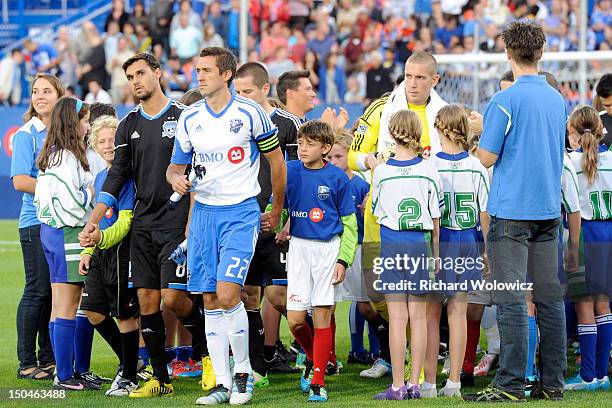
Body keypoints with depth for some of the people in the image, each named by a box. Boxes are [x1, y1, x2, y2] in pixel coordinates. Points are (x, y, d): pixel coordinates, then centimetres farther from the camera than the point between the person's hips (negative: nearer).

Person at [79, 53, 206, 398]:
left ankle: (208, 352, 12)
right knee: (147, 300, 1)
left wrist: (192, 222, -12)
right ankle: (161, 379, 8)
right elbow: (117, 176, 14)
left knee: (173, 296, -14)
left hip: (177, 223, -5)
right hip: (143, 225, 5)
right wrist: (94, 222, 8)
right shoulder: (130, 125, 12)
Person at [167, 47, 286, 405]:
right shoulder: (189, 118, 7)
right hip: (203, 212, 5)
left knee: (227, 293, -17)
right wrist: (176, 178, -8)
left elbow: (276, 160, 5)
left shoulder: (250, 113, -6)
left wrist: (277, 210, 11)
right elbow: (177, 164, 17)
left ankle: (243, 370, 1)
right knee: (210, 301, 3)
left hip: (241, 214, -5)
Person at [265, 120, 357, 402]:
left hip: (328, 249, -2)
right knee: (295, 319, -3)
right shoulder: (290, 171, 2)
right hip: (299, 247, 2)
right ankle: (312, 358, 28)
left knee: (322, 316, -2)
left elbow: (349, 223, 3)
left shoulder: (336, 178, -3)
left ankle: (318, 382, 4)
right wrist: (271, 224, -14)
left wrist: (343, 260, -4)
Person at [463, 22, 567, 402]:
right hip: (549, 209, 6)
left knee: (512, 301, -5)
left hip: (512, 211, -6)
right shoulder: (557, 100, 9)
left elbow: (488, 157, -12)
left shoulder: (504, 101, -12)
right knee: (550, 299, 8)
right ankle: (553, 382, 10)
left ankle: (511, 384, -6)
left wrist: (478, 132, 8)